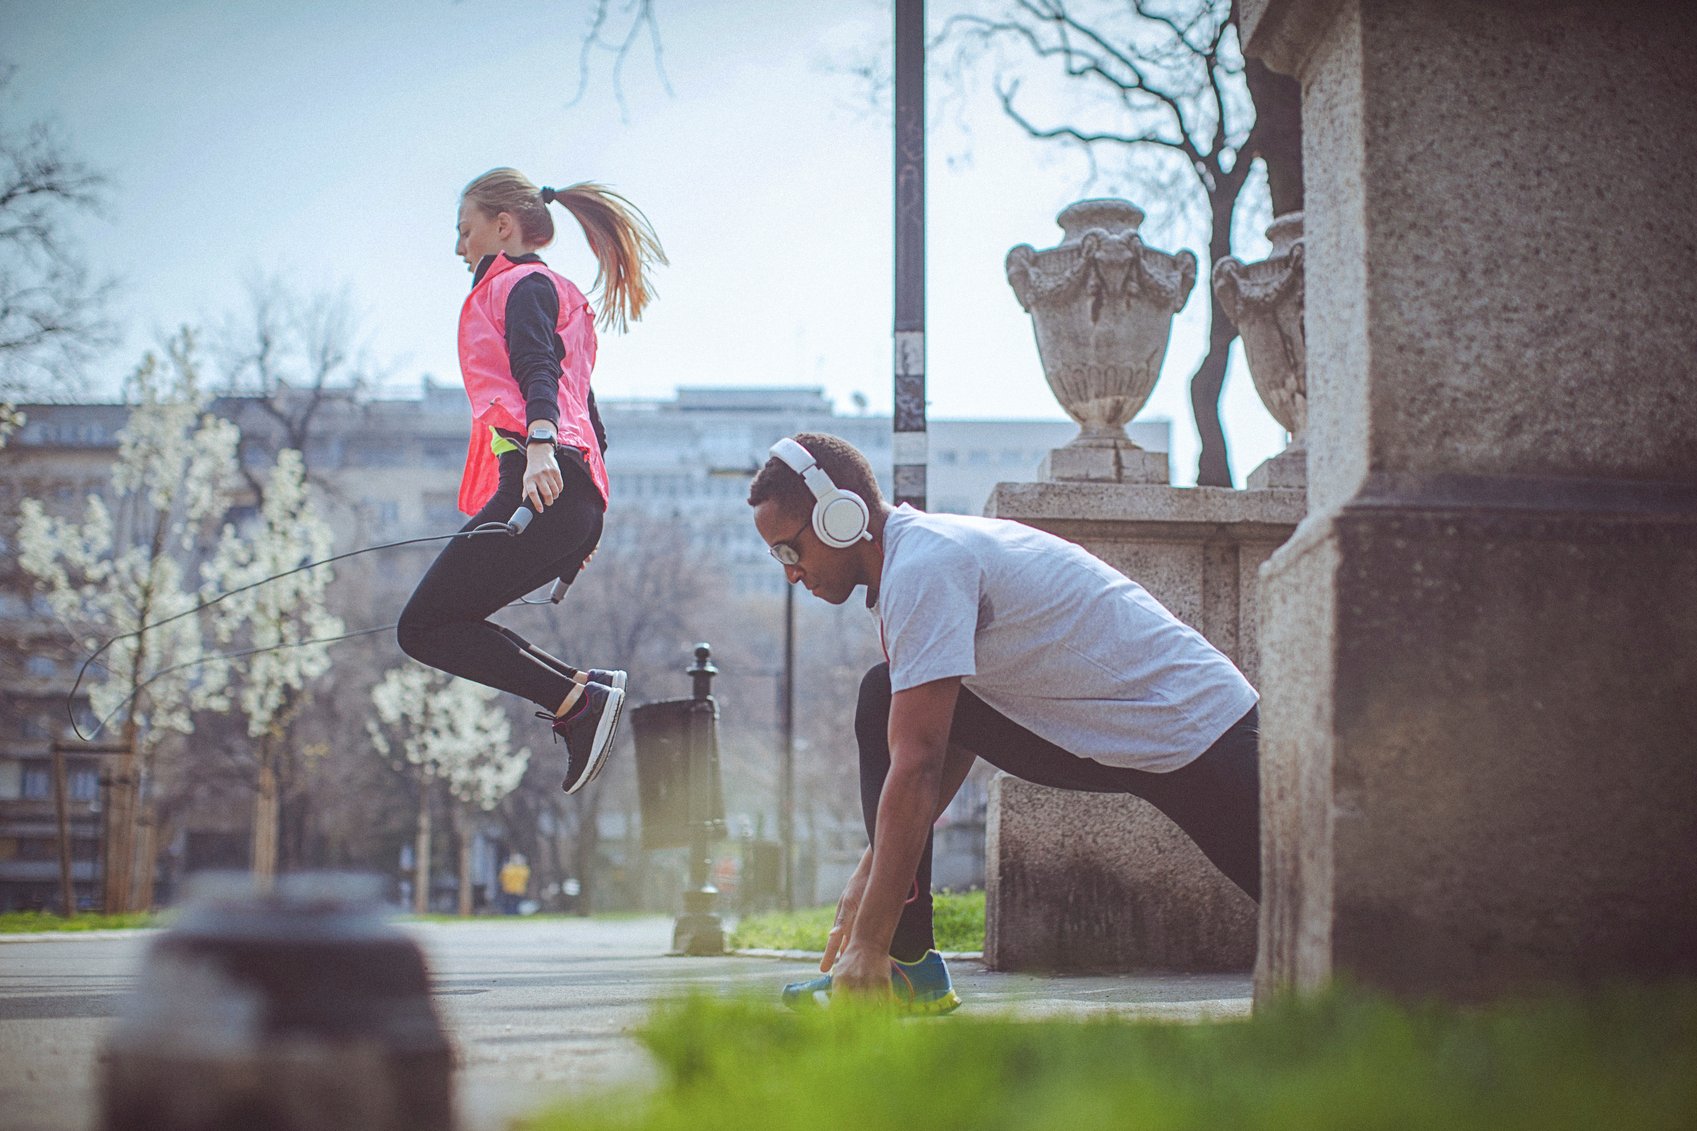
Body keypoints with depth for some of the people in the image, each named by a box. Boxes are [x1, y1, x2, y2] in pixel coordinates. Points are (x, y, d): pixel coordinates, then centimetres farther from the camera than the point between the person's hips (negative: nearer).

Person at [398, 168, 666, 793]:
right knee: (434, 623, 9)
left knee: (424, 628, -12)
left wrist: (540, 446, -34)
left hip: (541, 480, -10)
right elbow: (586, 416, 33)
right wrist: (579, 528, 36)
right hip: (579, 502, 10)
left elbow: (539, 373, -17)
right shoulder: (559, 295, 33)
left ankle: (578, 698, -23)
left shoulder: (521, 284, 4)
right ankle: (583, 694, -3)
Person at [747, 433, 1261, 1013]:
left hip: (1201, 730, -9)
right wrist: (871, 871, 10)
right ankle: (908, 965, -6)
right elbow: (952, 741, 13)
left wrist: (867, 942, -28)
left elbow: (917, 770, -30)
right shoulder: (919, 550, 5)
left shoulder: (922, 568, -25)